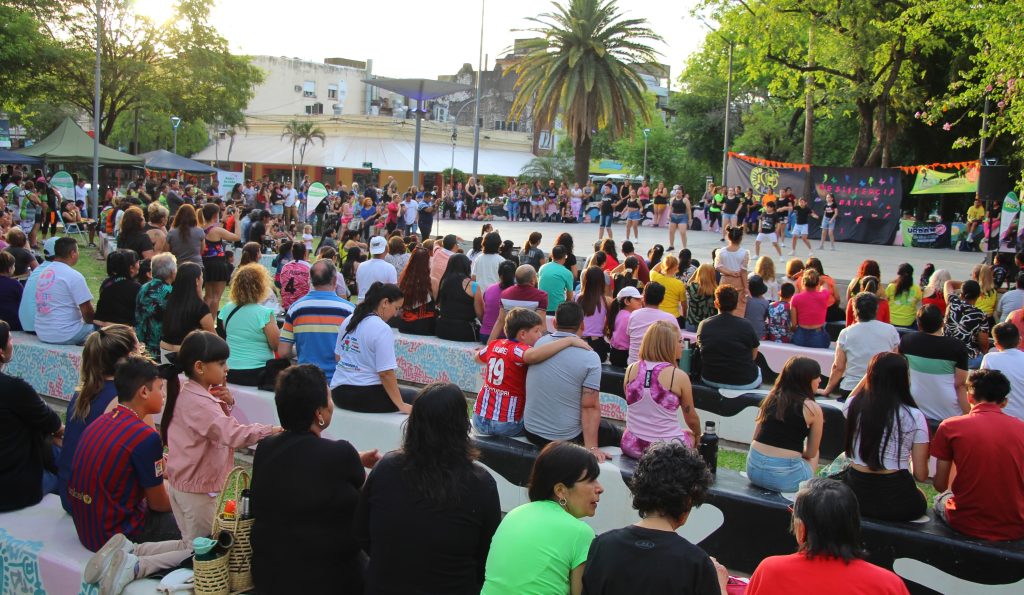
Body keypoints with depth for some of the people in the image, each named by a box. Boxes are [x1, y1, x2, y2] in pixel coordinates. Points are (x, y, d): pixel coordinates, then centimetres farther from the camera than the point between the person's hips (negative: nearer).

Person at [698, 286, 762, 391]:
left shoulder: (703, 325, -9)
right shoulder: (746, 325, -16)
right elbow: (753, 356, -2)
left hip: (709, 380, 3)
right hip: (743, 383, -3)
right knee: (758, 369, 31)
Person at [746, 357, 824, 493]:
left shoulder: (771, 398, 10)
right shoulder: (813, 409, -4)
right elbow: (811, 453, 4)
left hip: (753, 469, 5)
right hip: (783, 476, -5)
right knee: (813, 458, 27)